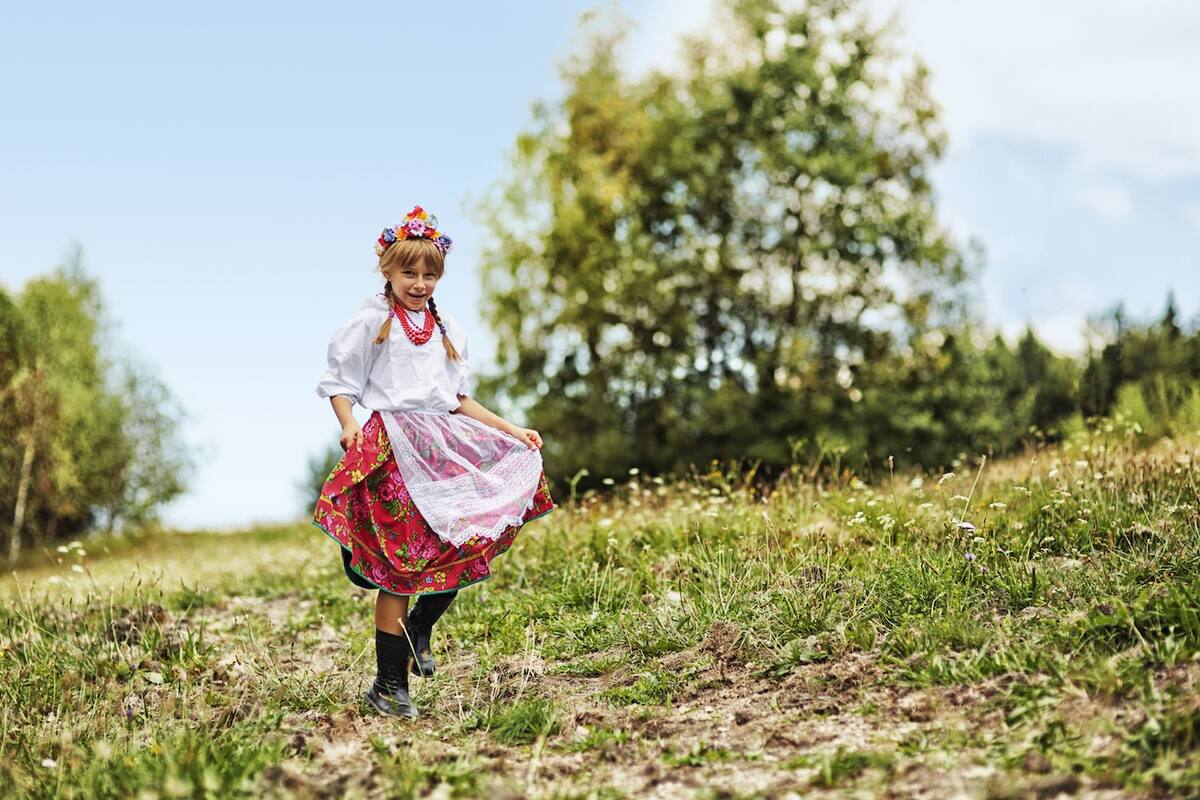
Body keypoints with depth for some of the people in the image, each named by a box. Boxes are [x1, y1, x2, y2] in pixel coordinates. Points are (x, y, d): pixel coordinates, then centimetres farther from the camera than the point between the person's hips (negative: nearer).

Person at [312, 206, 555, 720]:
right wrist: (349, 427, -17)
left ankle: (418, 631, 17)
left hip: (447, 445, 6)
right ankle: (389, 685, 1)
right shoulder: (371, 323, 3)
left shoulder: (447, 330, 19)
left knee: (469, 542, -8)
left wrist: (510, 430, 16)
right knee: (399, 562, -8)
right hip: (393, 446, -6)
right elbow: (340, 384, 2)